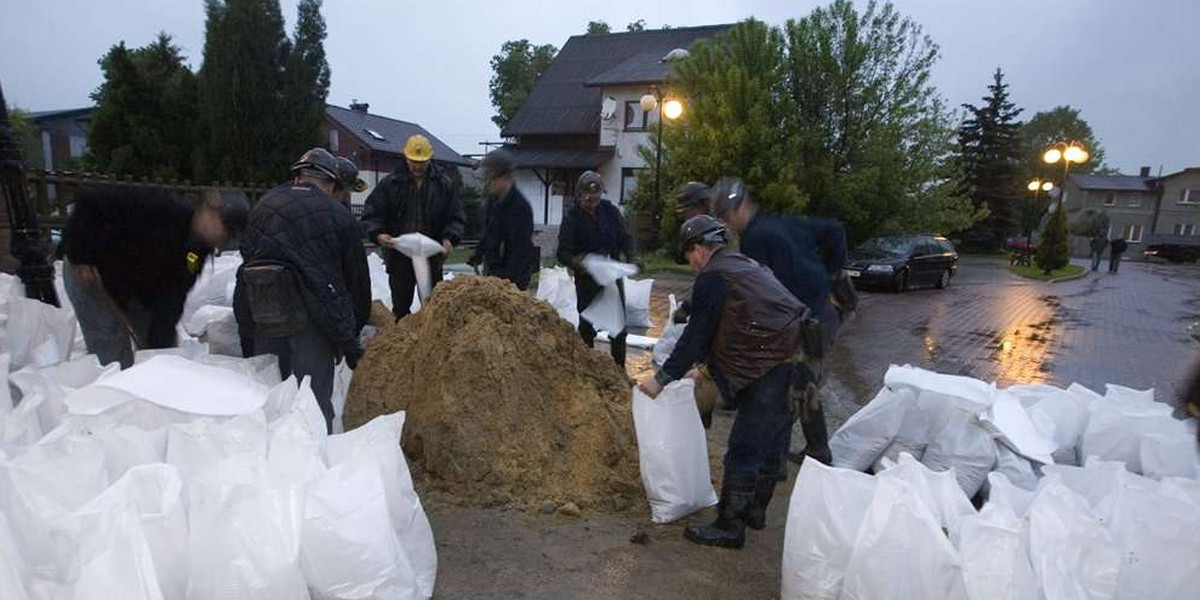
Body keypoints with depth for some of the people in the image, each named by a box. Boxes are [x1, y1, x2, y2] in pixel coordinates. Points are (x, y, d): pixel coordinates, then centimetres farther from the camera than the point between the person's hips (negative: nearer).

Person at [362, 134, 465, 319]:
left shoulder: (444, 184, 1)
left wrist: (450, 238, -16)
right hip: (399, 256, 1)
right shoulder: (390, 183, 1)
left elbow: (457, 217, 2)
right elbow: (371, 213, 3)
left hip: (432, 257, -1)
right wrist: (377, 234, -16)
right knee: (400, 304, 13)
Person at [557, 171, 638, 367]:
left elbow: (625, 238, 8)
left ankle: (619, 369, 22)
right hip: (586, 280, -3)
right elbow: (563, 253, -10)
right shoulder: (572, 218, -7)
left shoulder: (610, 211, 2)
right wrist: (578, 262, -31)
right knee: (587, 327, 6)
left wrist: (632, 257, -12)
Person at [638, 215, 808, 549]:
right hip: (798, 360, 10)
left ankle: (730, 528, 10)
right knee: (770, 441, 20)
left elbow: (696, 335, -8)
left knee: (744, 450, -1)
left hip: (774, 368, -10)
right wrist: (705, 366, 33)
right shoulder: (746, 266, 22)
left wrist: (663, 378, 0)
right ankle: (755, 510, 35)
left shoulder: (713, 277, -7)